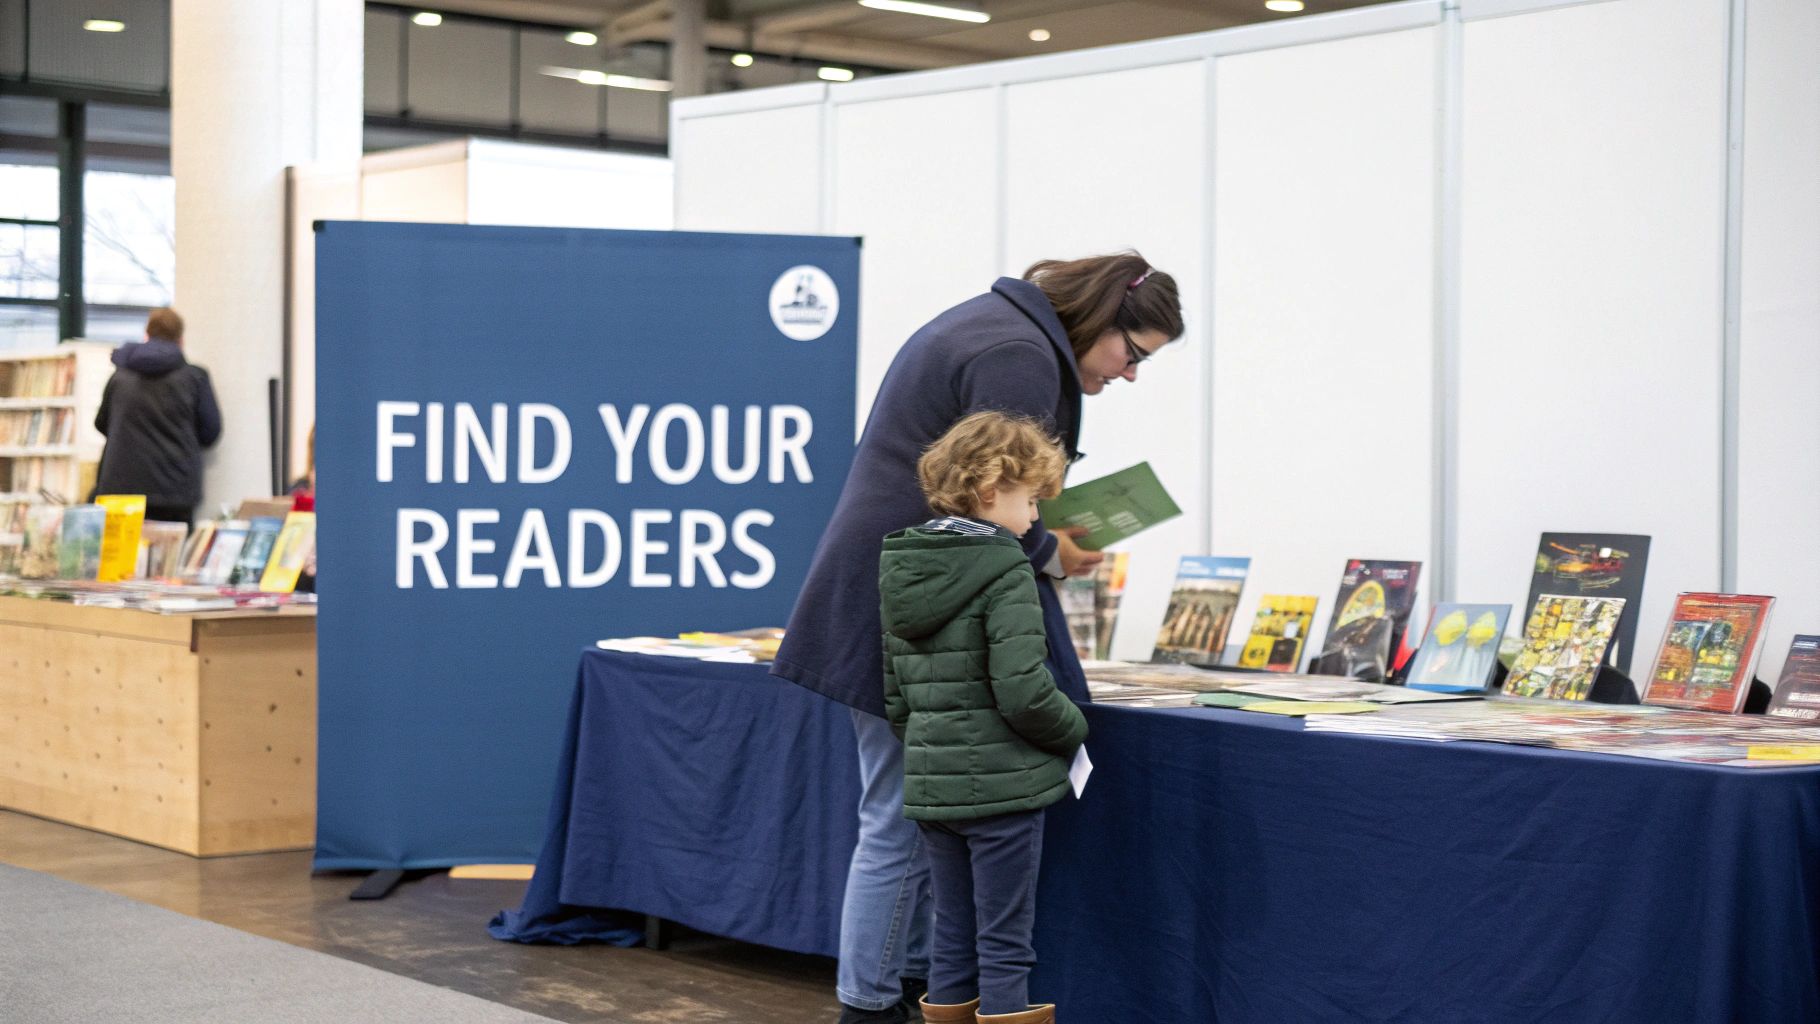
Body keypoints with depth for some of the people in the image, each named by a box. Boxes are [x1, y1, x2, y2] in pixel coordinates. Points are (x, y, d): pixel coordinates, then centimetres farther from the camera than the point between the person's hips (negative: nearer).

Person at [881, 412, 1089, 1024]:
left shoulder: (901, 571, 9)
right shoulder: (1005, 573, -14)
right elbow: (1022, 691, -20)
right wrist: (1075, 729, -3)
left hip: (930, 784, 7)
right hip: (1002, 785, -7)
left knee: (953, 938, 16)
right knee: (1005, 944, 2)